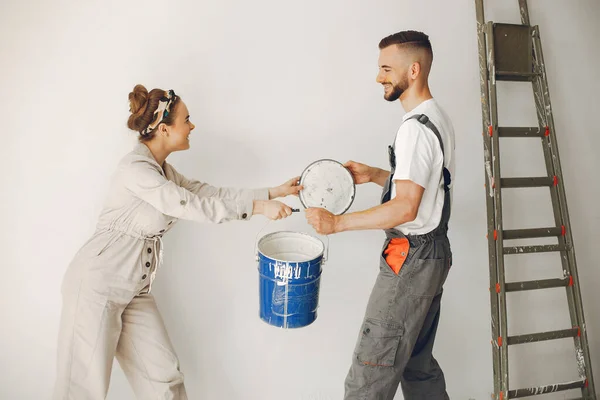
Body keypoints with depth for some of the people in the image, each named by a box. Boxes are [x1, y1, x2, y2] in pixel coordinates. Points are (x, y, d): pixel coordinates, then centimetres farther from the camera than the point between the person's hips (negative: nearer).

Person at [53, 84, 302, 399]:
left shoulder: (163, 170, 10)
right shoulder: (135, 167, -17)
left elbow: (210, 193, 9)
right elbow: (191, 206, -22)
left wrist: (275, 191, 7)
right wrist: (258, 207, -20)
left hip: (134, 291, 8)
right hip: (97, 284, -8)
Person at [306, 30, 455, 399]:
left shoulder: (416, 127, -19)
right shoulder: (440, 120, 13)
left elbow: (406, 207, -25)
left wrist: (338, 223, -24)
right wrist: (374, 175, 12)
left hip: (411, 259, -10)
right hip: (434, 254, 10)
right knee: (419, 364, 20)